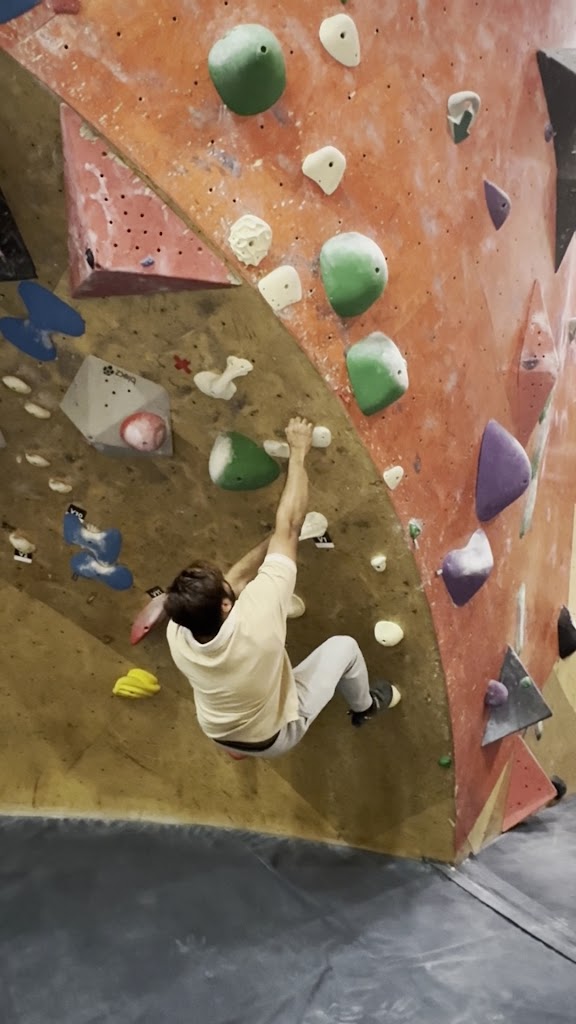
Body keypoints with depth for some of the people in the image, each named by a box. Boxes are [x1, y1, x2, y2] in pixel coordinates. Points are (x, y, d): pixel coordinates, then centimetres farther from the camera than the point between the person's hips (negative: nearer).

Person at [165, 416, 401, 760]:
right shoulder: (254, 619, -44)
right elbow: (289, 527, -37)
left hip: (219, 735, 4)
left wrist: (272, 542, -10)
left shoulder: (178, 634, -30)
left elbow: (234, 579, -13)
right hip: (276, 737, -4)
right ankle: (364, 706, 40)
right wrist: (299, 452, -28)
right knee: (344, 646, 8)